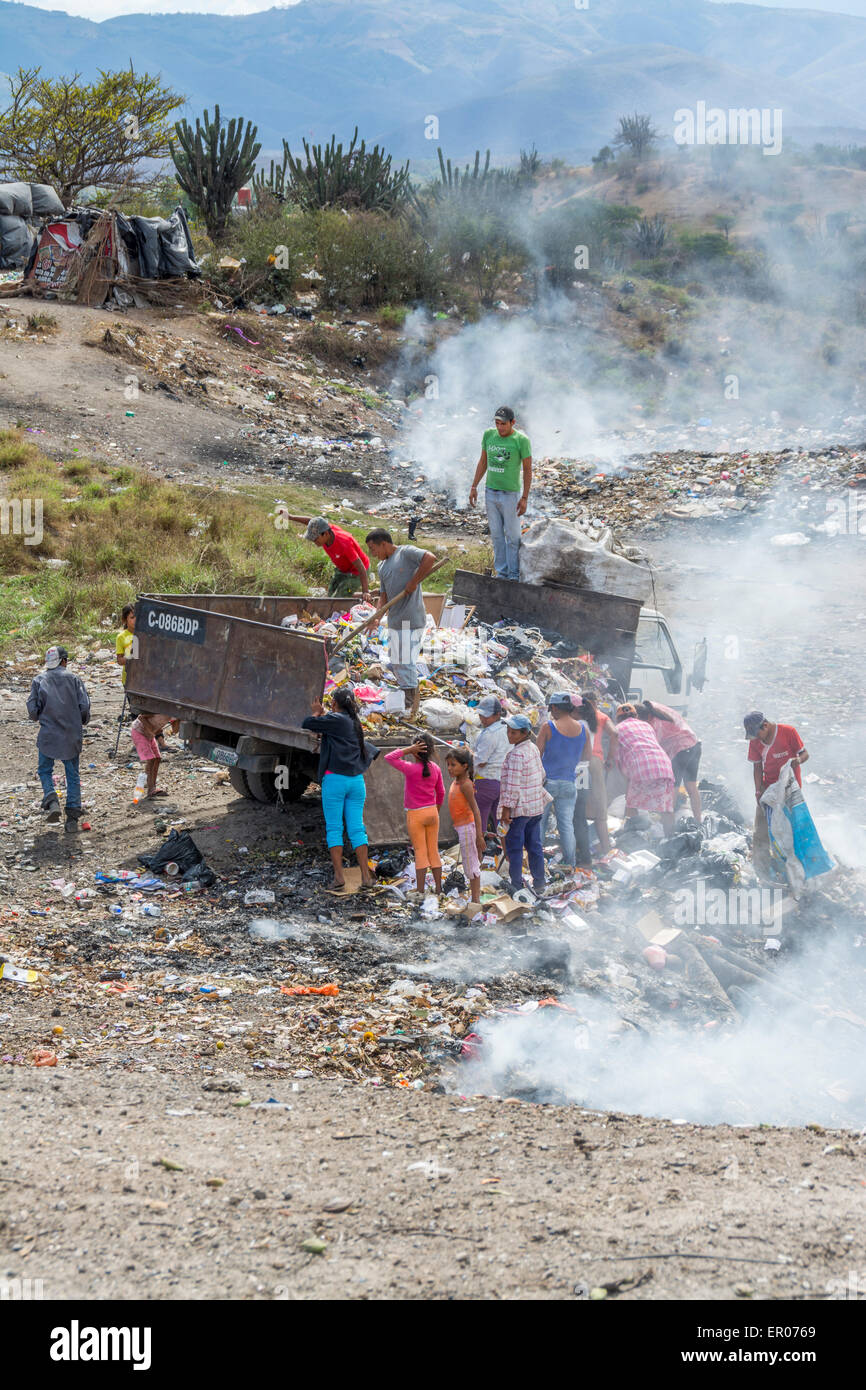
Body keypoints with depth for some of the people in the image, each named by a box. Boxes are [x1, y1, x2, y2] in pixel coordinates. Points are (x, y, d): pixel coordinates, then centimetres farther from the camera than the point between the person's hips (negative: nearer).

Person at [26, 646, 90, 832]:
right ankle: (73, 817, 2)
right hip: (72, 735, 1)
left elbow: (32, 709, -5)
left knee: (45, 771, 15)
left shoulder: (39, 681, 1)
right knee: (73, 775, 8)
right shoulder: (74, 679, 1)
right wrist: (81, 722, 14)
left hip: (48, 734, -1)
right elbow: (84, 706, -5)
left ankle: (51, 800, -12)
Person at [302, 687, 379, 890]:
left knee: (334, 828, -1)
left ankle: (339, 875, -7)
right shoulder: (355, 723, 14)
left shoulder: (335, 720, -8)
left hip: (335, 779, -6)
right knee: (357, 829, 6)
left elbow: (306, 724, -8)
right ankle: (366, 876, 2)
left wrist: (317, 713, 14)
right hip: (356, 780, 6)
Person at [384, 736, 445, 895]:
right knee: (434, 851, 10)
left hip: (415, 815, -5)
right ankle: (438, 889, 12)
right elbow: (441, 792, 9)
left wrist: (408, 750, -17)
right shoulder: (435, 768, -1)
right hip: (432, 813, 5)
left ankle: (420, 890, -3)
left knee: (420, 852, -2)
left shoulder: (411, 769, -18)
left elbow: (388, 758, -15)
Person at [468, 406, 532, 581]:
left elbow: (527, 470, -8)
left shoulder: (521, 440, -12)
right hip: (490, 492, 5)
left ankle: (514, 575, 9)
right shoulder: (489, 435, 2)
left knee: (512, 536, 1)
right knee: (496, 535, 10)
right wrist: (474, 487, 13)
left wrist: (524, 498, -11)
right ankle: (501, 572, 18)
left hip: (510, 494, -5)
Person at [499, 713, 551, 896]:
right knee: (534, 845, 14)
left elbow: (513, 785, -22)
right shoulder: (533, 749, 7)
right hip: (536, 805, 9)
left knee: (514, 847, 0)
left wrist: (506, 809, -18)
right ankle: (539, 883, 19)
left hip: (519, 808, -9)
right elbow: (541, 775, 17)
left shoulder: (516, 754, -20)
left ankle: (516, 885, 3)